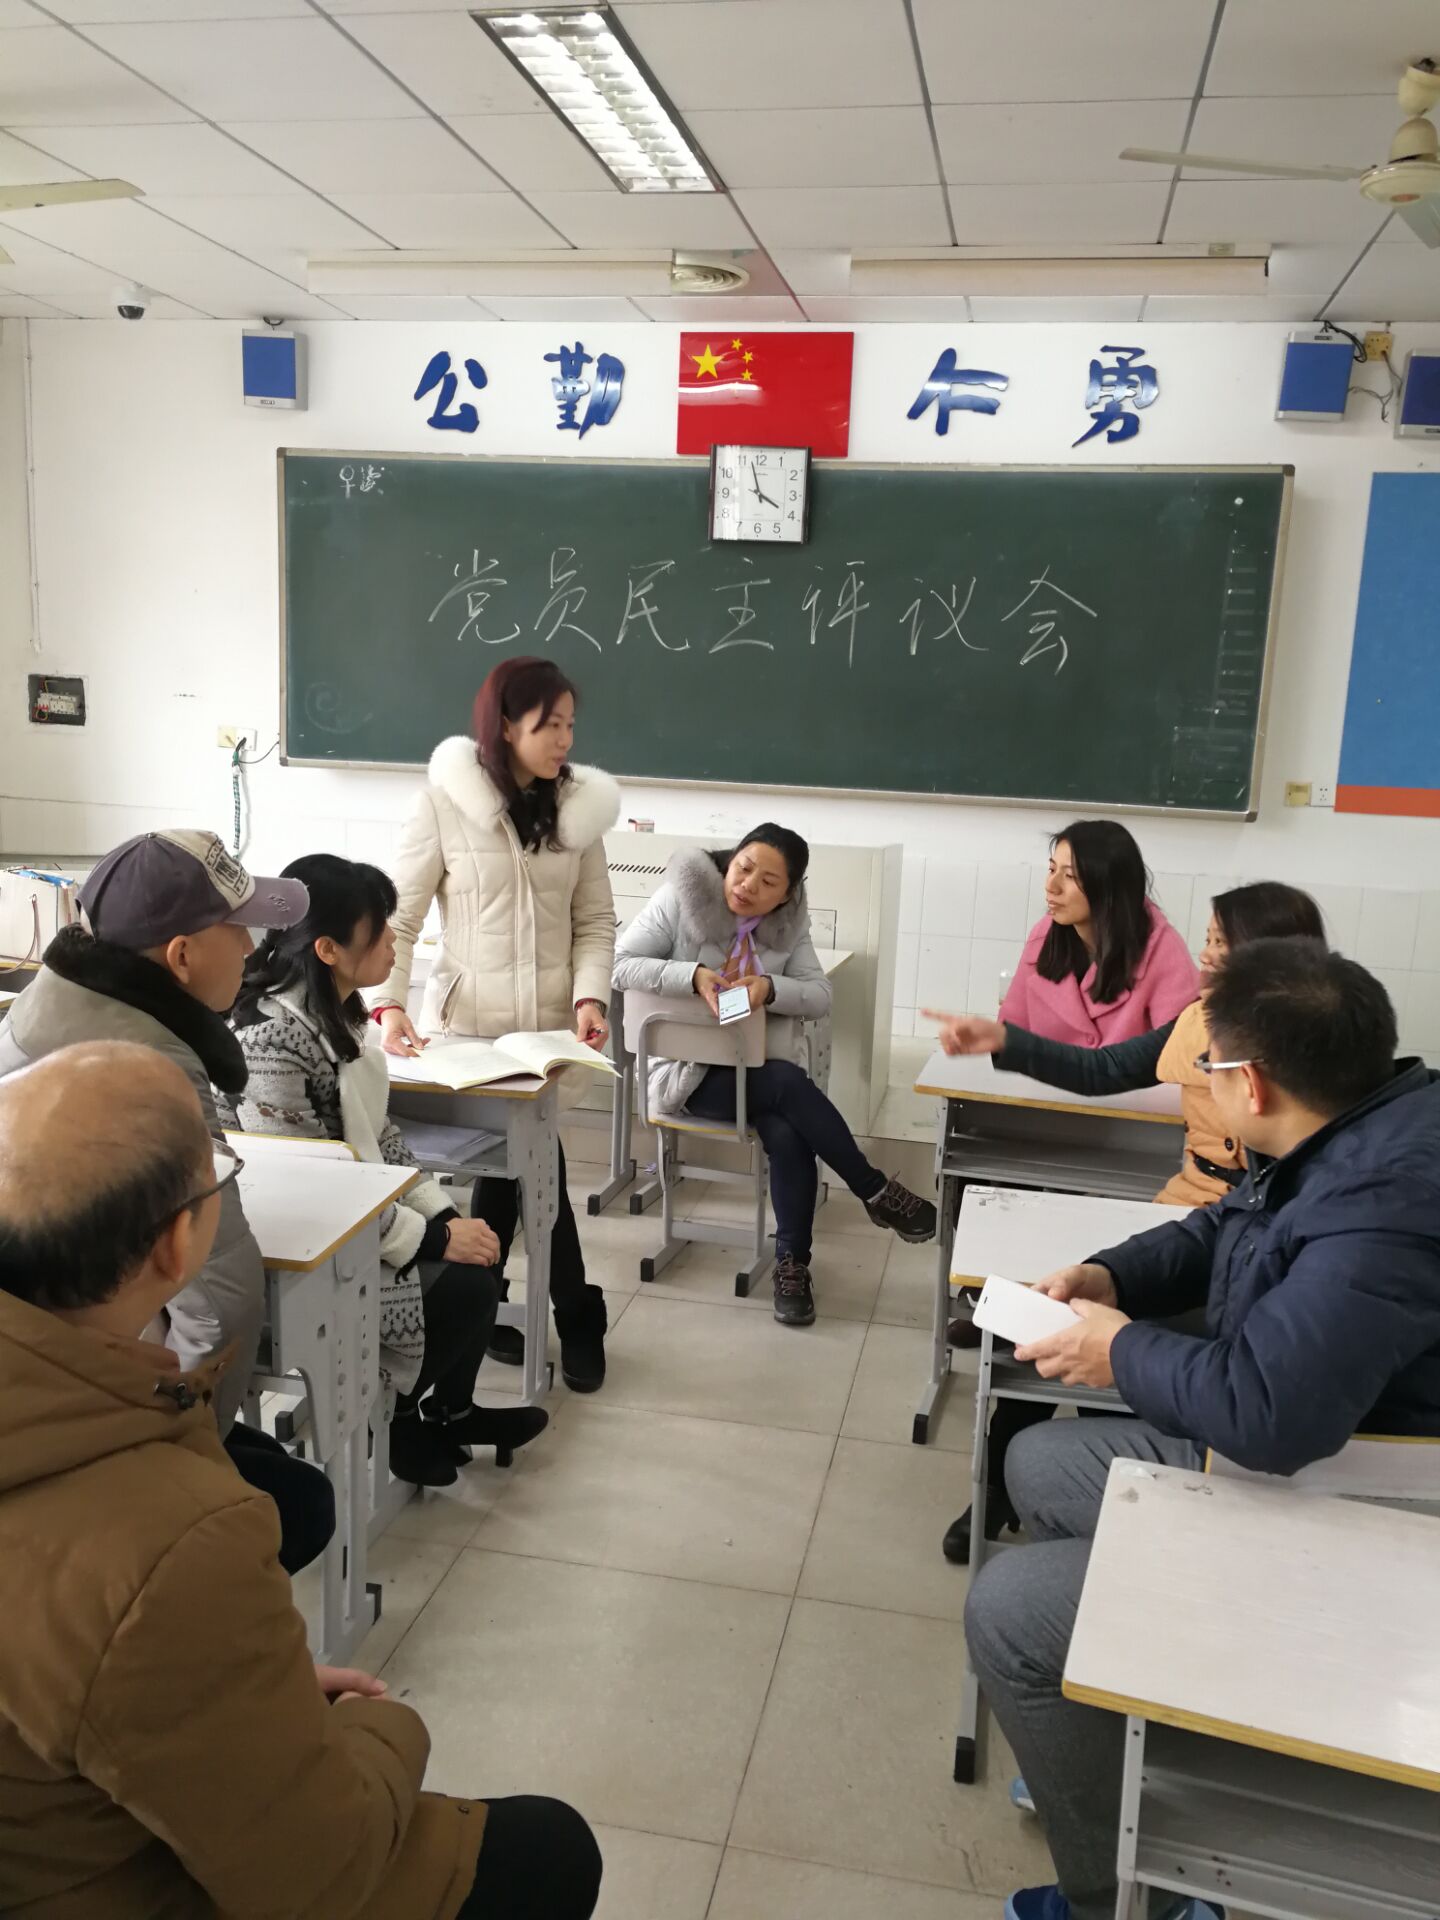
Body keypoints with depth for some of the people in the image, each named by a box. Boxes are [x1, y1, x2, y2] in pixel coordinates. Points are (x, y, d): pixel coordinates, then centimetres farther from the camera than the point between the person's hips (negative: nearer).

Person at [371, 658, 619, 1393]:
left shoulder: (577, 805, 4)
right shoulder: (445, 802, -8)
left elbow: (595, 921, 6)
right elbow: (399, 916, -6)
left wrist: (590, 995, -10)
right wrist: (389, 1002, -19)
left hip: (547, 1028, 3)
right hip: (467, 1025, -3)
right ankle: (578, 1322, 19)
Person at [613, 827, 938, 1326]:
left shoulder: (789, 922, 2)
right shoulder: (680, 899, -9)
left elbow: (820, 995, -1)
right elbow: (620, 965, -14)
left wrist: (770, 988, -22)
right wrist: (692, 976, -28)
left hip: (762, 1066, 3)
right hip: (690, 1069, -3)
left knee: (788, 1135, -30)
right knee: (788, 1084, -31)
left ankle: (792, 1265, -12)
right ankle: (877, 1193, -13)